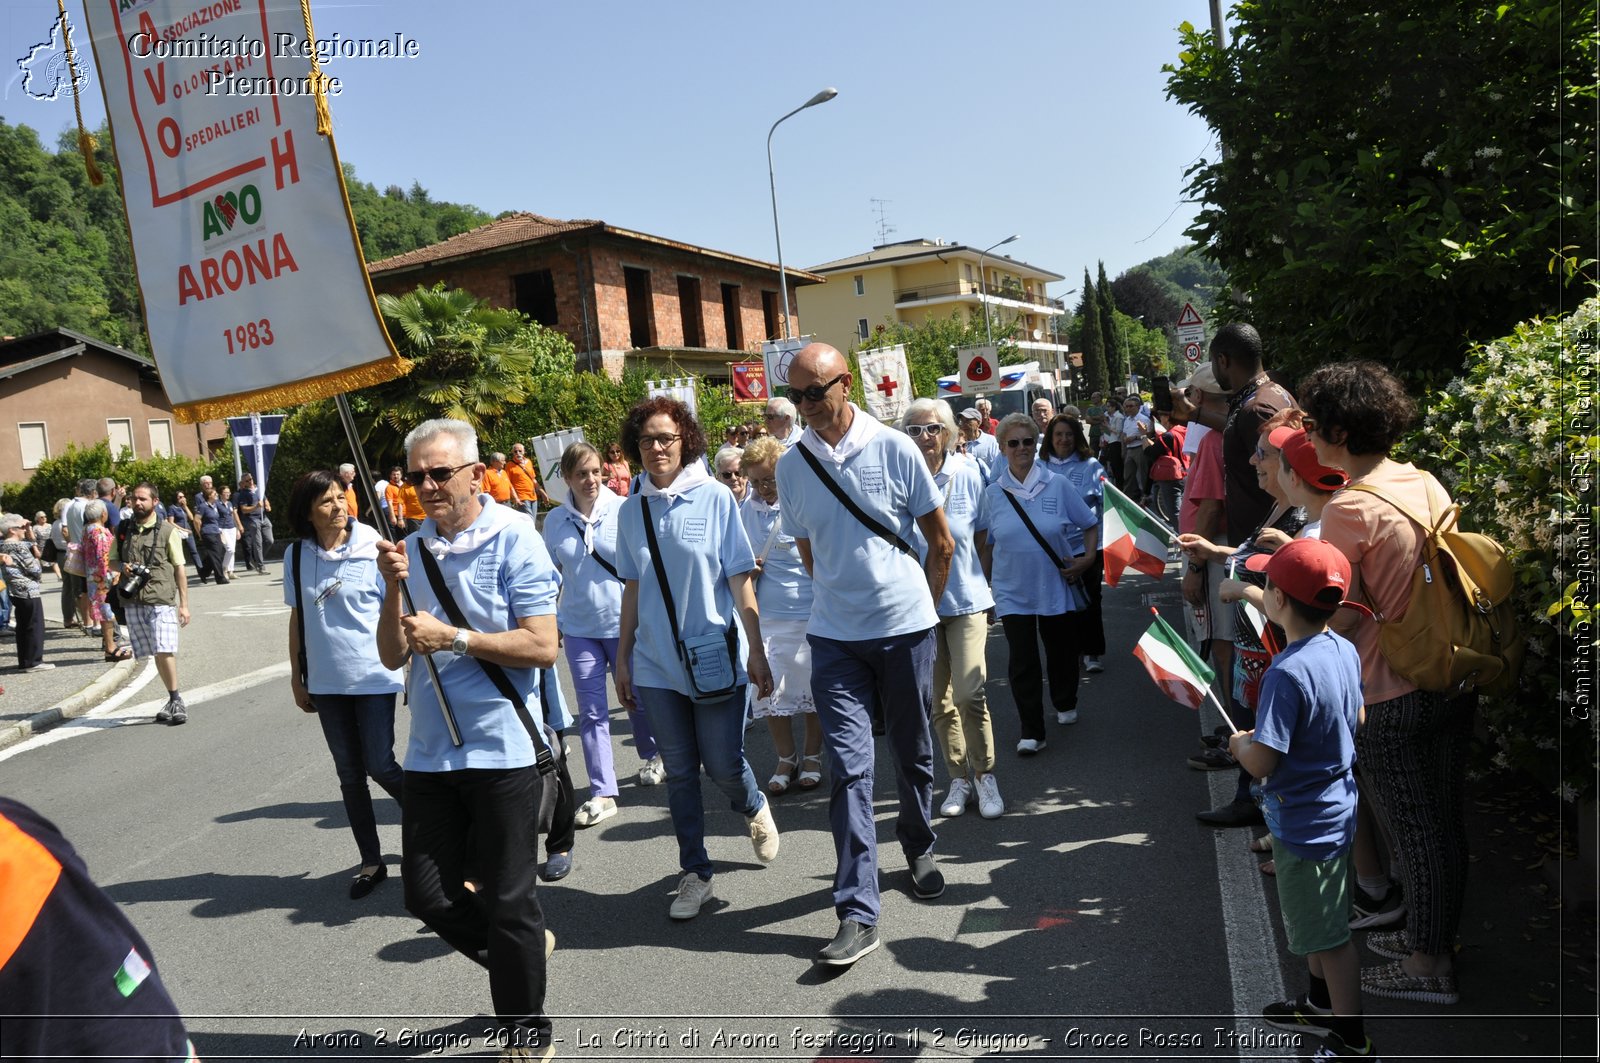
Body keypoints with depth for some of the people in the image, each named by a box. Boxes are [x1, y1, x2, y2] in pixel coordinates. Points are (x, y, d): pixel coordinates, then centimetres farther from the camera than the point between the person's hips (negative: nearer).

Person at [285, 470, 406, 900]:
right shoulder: (296, 556, 1)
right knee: (349, 774, 10)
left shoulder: (372, 549, -9)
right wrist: (296, 678, 11)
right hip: (326, 682, 4)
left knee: (380, 767, -2)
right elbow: (297, 618, 10)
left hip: (374, 677, -4)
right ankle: (371, 861, 23)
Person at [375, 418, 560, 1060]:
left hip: (500, 748, -6)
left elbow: (543, 647, -16)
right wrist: (393, 587, -10)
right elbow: (392, 656, 5)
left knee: (509, 903, 6)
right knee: (426, 895, 12)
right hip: (431, 752, 6)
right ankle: (525, 948, 39)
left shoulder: (513, 538, -10)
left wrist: (452, 637, -17)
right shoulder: (411, 548, 7)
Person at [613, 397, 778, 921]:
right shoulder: (632, 510, 4)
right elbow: (632, 590, 10)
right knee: (679, 773, 9)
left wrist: (756, 652, -8)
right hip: (656, 662, 3)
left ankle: (754, 808, 36)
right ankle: (695, 873, 24)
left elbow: (740, 583, -6)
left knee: (723, 764, 2)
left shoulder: (716, 497, -6)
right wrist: (623, 656, 10)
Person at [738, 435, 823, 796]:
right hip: (765, 617, 4)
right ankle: (786, 758, 25)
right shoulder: (746, 512, 5)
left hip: (808, 615, -3)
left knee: (811, 690, 8)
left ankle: (812, 757, 27)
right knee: (769, 691, 6)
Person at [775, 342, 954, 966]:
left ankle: (919, 849, 41)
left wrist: (919, 607, 10)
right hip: (834, 638, 1)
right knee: (848, 768, -5)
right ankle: (857, 913, 0)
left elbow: (942, 544, 3)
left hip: (906, 631, -1)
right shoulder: (792, 466, 1)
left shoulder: (895, 450, -6)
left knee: (913, 754, 14)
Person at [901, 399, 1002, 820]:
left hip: (966, 598, -1)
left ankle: (984, 776, 12)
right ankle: (959, 778, 25)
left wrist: (987, 588, 10)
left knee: (969, 693, -8)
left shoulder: (968, 473, -4)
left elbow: (981, 535, 6)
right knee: (939, 699, 10)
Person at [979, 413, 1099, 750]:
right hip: (1013, 592, 0)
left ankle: (1065, 705, 43)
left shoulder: (1058, 485, -3)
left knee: (1062, 652, 16)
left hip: (1058, 587, 1)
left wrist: (1088, 559, -8)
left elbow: (1090, 525, 5)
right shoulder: (993, 493, -1)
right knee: (1023, 661, -5)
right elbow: (985, 545, 8)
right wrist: (985, 585, 9)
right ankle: (1031, 732, 3)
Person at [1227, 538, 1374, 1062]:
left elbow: (1261, 762, -30)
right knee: (1314, 922, 27)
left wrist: (1239, 742, -8)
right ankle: (1322, 1004, 45)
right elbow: (1355, 721, 12)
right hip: (1335, 806, 9)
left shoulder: (1287, 673, -31)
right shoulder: (1345, 651, -4)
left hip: (1304, 822, -9)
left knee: (1329, 936, 7)